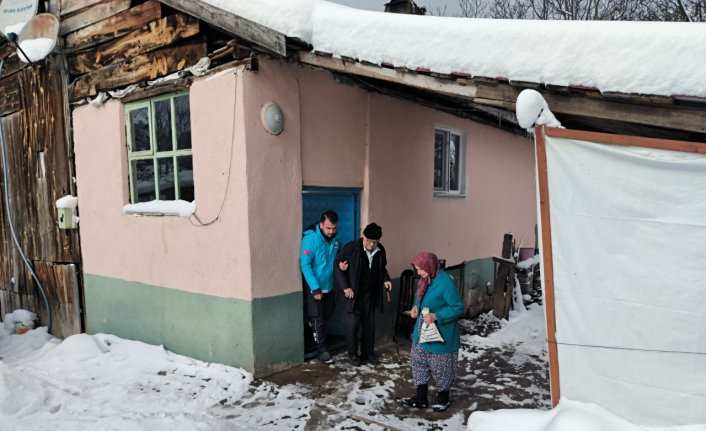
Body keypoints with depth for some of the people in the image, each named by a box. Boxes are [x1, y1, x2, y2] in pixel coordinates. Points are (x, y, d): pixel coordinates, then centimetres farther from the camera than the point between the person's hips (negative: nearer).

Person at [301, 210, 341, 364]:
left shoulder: (335, 239, -1)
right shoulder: (310, 239, -21)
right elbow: (305, 265, -22)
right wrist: (315, 288, -23)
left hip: (328, 286, 6)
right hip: (313, 287, -6)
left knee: (327, 314, 19)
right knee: (318, 319, 1)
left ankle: (314, 333, 43)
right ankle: (322, 350, 13)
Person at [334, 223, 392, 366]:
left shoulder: (380, 250, -3)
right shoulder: (351, 248, -19)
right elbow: (337, 266, -13)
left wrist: (385, 279, -4)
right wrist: (345, 287, -18)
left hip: (369, 295, 5)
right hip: (352, 294, -5)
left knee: (369, 325, 11)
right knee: (352, 325, -1)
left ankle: (368, 352, 29)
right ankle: (353, 354, 19)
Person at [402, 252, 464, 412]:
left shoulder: (446, 283, -26)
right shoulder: (426, 279, 0)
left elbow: (458, 308, -22)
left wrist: (436, 316, -28)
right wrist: (416, 306, -2)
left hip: (440, 335, -8)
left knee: (440, 368, 10)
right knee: (418, 362, 16)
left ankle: (443, 398, 32)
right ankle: (421, 398, 30)